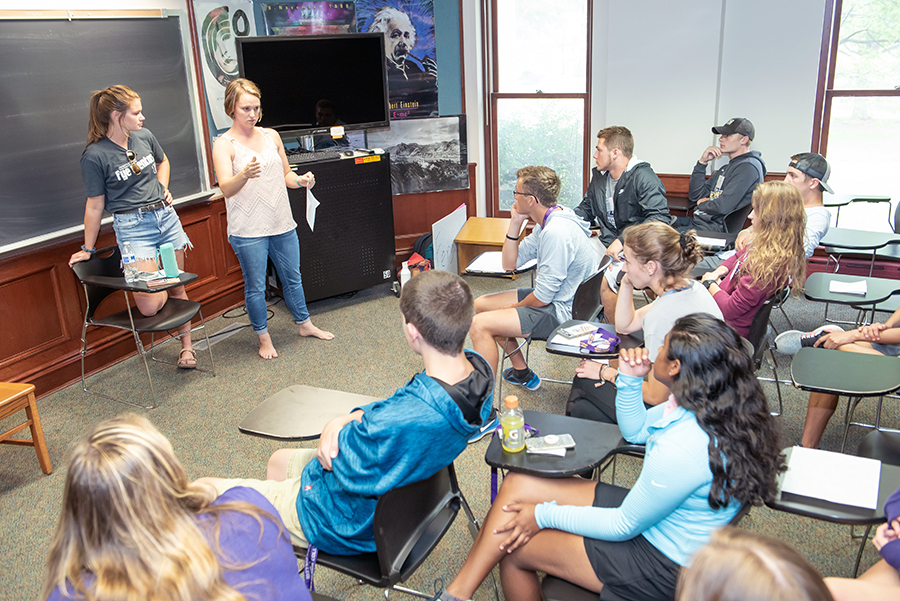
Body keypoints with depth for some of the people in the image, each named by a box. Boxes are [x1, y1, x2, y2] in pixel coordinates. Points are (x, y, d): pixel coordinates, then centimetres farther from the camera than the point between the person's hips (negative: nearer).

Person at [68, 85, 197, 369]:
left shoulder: (144, 136, 3)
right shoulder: (95, 155, -12)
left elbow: (162, 162, 26)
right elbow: (95, 205, -4)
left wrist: (162, 188, 8)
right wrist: (87, 249, 2)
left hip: (166, 216, 5)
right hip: (132, 227, -5)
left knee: (177, 288, 10)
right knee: (150, 305, -13)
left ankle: (186, 345, 28)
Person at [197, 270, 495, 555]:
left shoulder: (405, 422, -42)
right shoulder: (480, 370, -16)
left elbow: (345, 470, -24)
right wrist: (349, 419, -19)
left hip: (350, 522, -9)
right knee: (279, 461, 33)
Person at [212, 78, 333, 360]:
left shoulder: (271, 136, 9)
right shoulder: (224, 144, -8)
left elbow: (286, 175, 17)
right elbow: (226, 188, -20)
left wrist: (301, 180, -5)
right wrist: (244, 175, -41)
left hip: (282, 223, 5)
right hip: (248, 230, -5)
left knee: (293, 278, 17)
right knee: (255, 286, 5)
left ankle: (304, 323, 35)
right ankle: (263, 337, 22)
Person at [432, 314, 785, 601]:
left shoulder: (684, 449, -35)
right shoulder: (709, 403, -7)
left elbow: (624, 526, -23)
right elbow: (636, 430, 12)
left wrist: (546, 515, -12)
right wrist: (630, 380, -6)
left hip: (662, 565, -9)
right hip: (649, 512, 9)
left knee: (514, 545, -3)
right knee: (515, 486, -1)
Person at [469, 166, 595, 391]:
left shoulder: (556, 232, -28)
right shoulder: (548, 222, 5)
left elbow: (543, 296, -24)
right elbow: (510, 263, 10)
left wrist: (513, 308, -6)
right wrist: (516, 223, -1)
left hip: (561, 312, -11)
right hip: (553, 300, 11)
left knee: (480, 325, -18)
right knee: (480, 304, 15)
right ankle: (522, 373, 24)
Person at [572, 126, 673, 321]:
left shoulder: (643, 177, -14)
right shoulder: (599, 176, 11)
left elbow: (660, 219, -25)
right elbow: (586, 210, 23)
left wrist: (623, 240, -33)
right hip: (606, 241, 8)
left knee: (601, 281, -30)